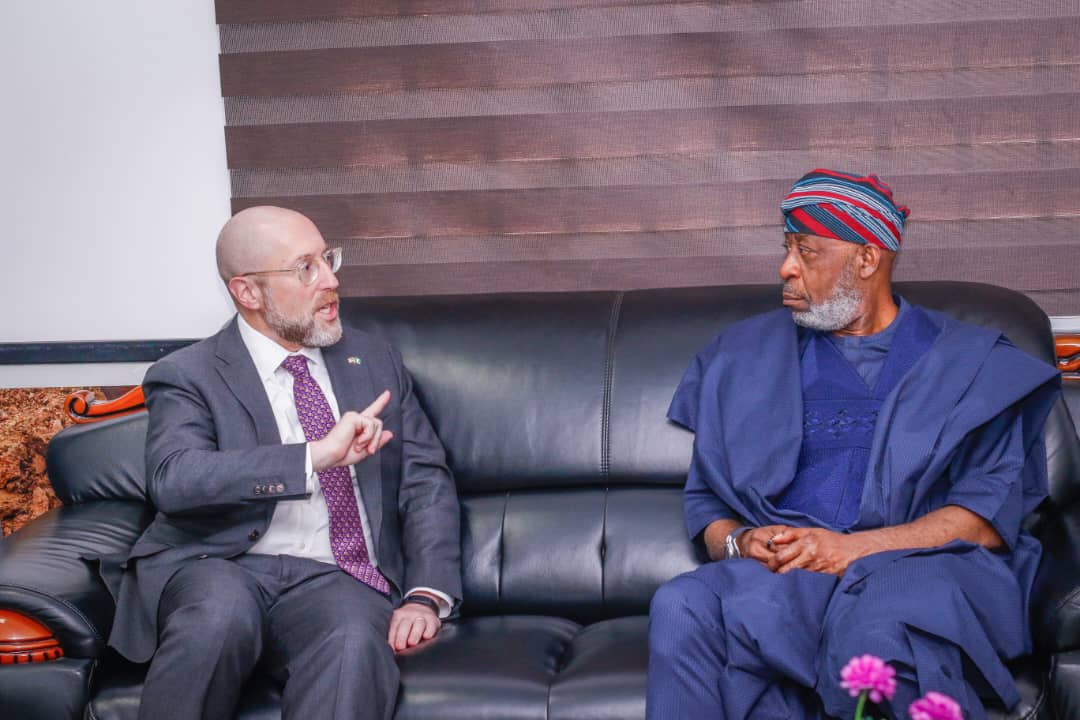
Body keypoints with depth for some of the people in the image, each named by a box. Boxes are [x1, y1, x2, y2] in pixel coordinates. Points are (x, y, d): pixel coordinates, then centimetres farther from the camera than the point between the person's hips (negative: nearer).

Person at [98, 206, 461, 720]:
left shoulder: (375, 362, 17)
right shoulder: (188, 376, 3)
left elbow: (426, 480, 13)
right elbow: (172, 478, -16)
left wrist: (426, 595, -5)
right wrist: (315, 456, -25)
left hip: (334, 579, 2)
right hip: (214, 565, -1)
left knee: (356, 643, -34)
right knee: (223, 611, -37)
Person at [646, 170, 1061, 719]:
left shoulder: (970, 363, 12)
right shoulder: (747, 356, 22)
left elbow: (990, 514, 0)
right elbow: (706, 501, 19)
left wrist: (854, 548, -13)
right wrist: (738, 543, -6)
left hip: (916, 570, -3)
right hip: (778, 570, 3)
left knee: (880, 628, -41)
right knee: (681, 608, -32)